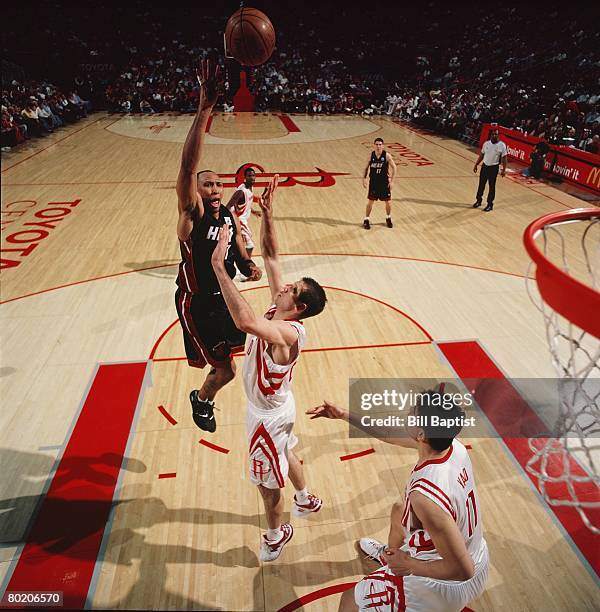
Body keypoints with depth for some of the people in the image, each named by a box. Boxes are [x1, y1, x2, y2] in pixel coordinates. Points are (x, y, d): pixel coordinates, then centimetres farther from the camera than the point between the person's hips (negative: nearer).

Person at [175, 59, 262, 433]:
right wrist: (204, 108, -47)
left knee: (224, 367, 20)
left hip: (225, 296, 6)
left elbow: (239, 252, 13)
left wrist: (248, 266, -13)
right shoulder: (191, 213, -20)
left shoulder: (230, 216, -1)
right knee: (226, 370, 0)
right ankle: (202, 400, 33)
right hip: (197, 302, -6)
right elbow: (188, 167, -38)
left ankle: (203, 398, 50)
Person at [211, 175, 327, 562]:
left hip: (268, 414, -9)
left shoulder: (288, 332, -38)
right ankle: (306, 500, 59)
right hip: (276, 406, 9)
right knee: (286, 455, 32)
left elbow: (245, 320, -59)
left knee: (269, 483, 16)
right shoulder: (279, 311, -13)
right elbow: (270, 256, -10)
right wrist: (267, 213, -19)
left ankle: (276, 536, 43)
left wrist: (219, 267, -57)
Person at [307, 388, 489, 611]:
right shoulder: (453, 445, -16)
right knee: (399, 510, 30)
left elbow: (462, 570, -32)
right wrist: (345, 415, 1)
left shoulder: (425, 496, -40)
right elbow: (392, 433, -1)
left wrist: (410, 566, -19)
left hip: (449, 584, -7)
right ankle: (388, 555, 60)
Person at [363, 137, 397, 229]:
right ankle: (366, 220, 15)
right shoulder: (371, 155, -5)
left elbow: (394, 167, -5)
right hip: (373, 182, 1)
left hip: (384, 182, -1)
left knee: (387, 201, 9)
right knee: (370, 201, 5)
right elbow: (367, 167, 7)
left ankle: (388, 218, 30)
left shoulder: (387, 155, -12)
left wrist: (391, 181, -9)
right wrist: (364, 178, -5)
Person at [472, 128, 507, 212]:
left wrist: (504, 169, -11)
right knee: (481, 184, 12)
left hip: (494, 168, -4)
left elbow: (504, 158, -7)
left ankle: (490, 204, 14)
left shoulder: (502, 145, -11)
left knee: (492, 186, 4)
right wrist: (476, 165, 9)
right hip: (484, 166, 4)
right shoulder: (486, 143, 0)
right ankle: (478, 200, 29)